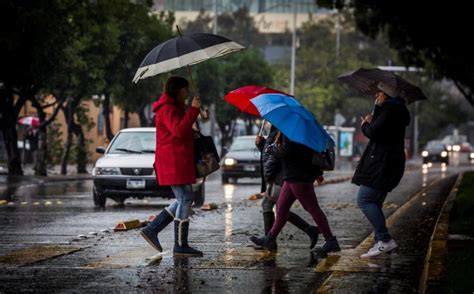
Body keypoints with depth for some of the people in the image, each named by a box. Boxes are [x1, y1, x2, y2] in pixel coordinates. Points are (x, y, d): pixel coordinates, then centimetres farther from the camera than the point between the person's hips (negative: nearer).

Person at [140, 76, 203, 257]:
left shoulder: (173, 107, 22)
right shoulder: (167, 108, -12)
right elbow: (179, 130, -26)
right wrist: (193, 109, -23)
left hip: (179, 161, 11)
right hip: (174, 162, -11)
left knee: (183, 200, 12)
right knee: (185, 200, -9)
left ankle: (151, 230, 11)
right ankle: (181, 246, -6)